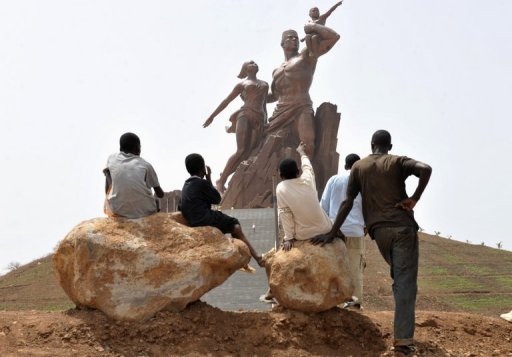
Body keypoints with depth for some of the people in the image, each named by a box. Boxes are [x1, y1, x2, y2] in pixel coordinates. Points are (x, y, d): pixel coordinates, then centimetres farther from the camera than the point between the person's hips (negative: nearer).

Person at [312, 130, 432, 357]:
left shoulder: (358, 167, 11)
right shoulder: (397, 162, 4)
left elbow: (348, 203, 5)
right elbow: (425, 169, -16)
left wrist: (332, 234, 7)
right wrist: (414, 199, -8)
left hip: (379, 231, 3)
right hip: (403, 227, -3)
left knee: (399, 280, 23)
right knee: (406, 284, -7)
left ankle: (403, 337, 23)